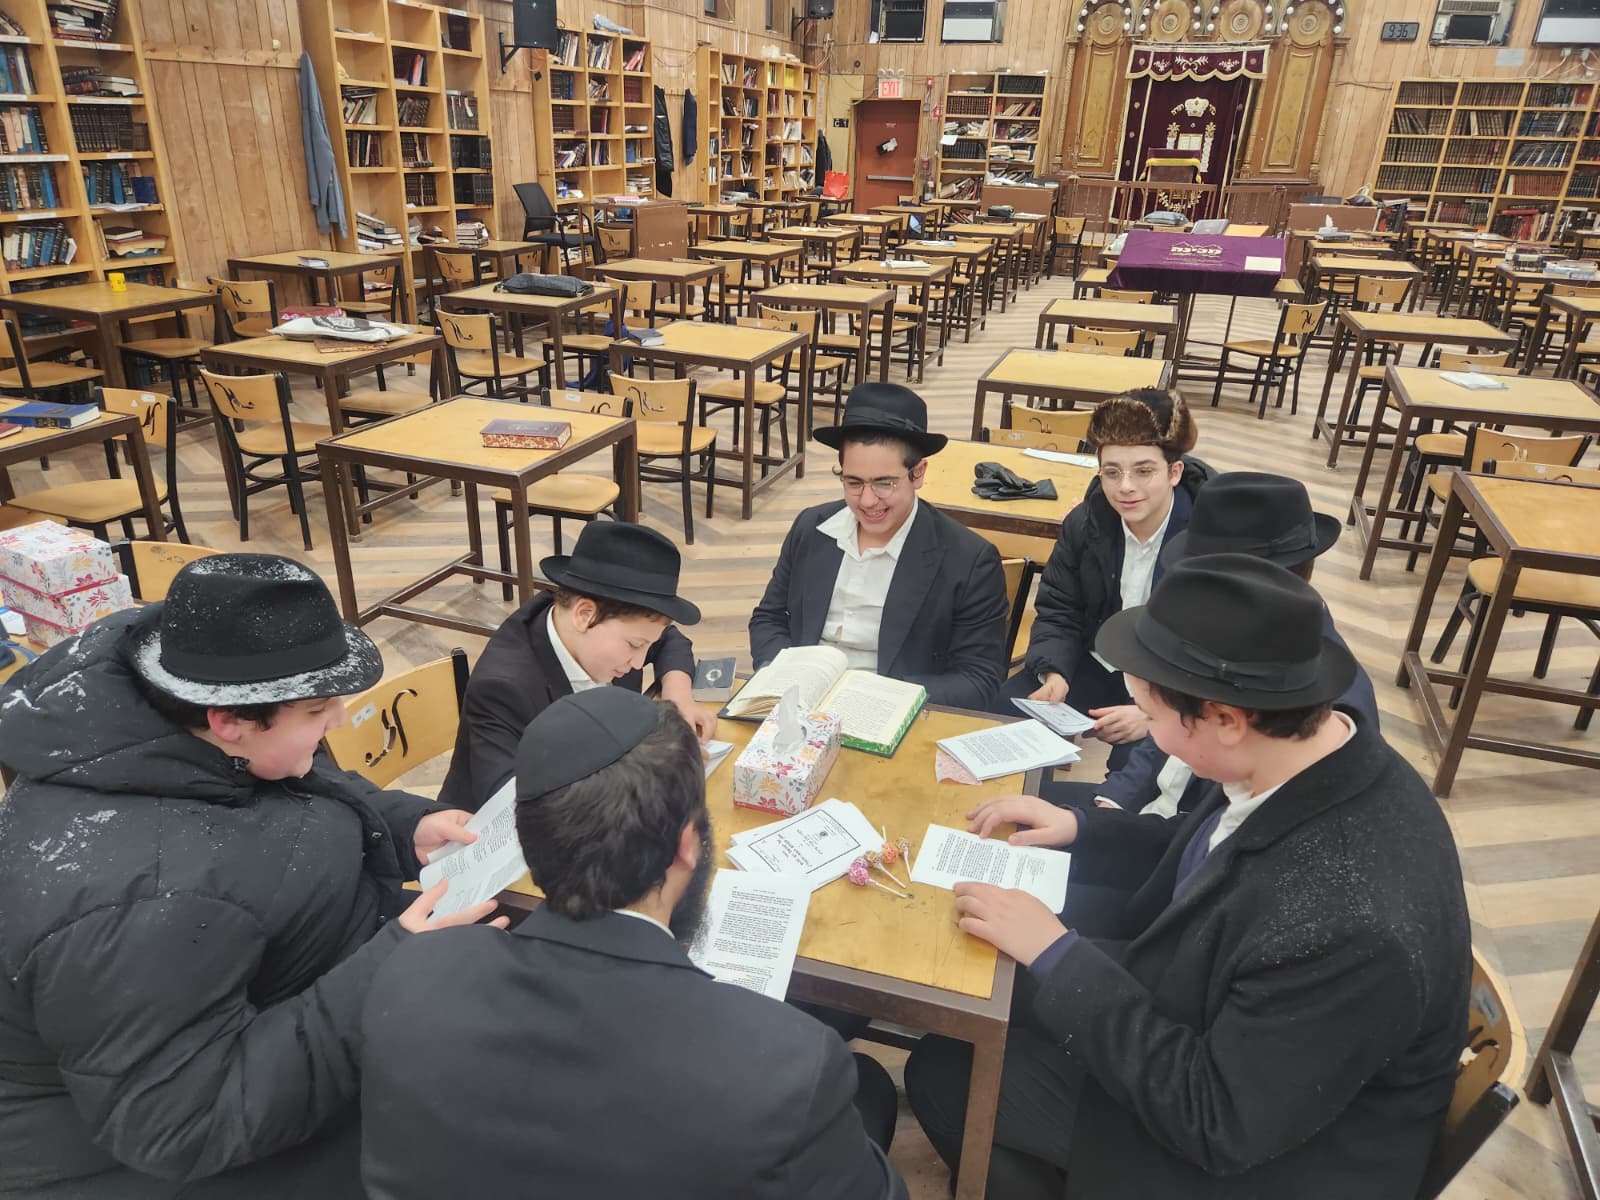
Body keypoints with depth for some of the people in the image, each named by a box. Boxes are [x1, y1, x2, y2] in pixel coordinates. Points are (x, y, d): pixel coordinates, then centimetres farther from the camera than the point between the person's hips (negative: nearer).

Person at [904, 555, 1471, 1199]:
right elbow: (1202, 863, 6)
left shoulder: (1352, 927, -40)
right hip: (1208, 1028, 7)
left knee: (946, 1072, 1)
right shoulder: (1316, 754, -15)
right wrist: (1079, 826, -2)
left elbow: (1215, 1122, -28)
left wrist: (1056, 954, -25)